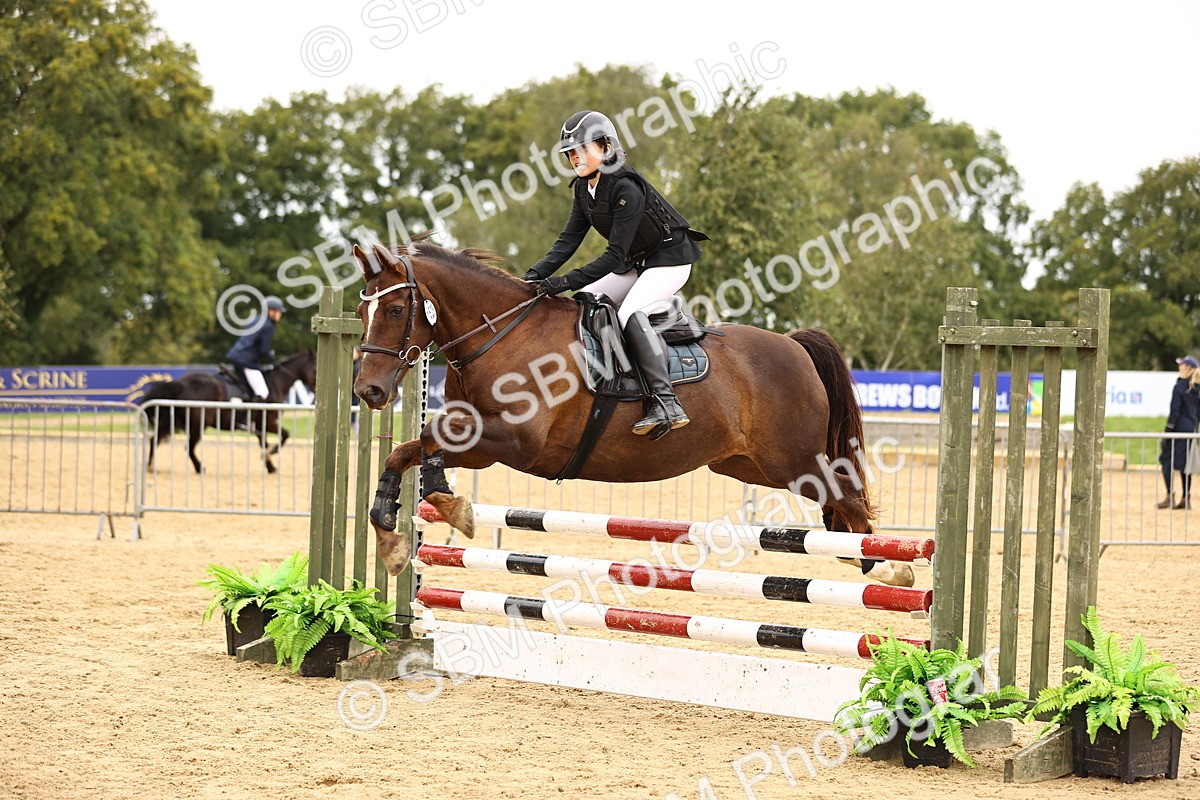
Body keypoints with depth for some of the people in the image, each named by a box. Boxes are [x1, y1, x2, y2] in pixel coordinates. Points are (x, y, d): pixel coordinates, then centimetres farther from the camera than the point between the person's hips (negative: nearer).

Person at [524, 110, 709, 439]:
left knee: (629, 313, -30)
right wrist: (536, 275, -14)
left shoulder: (626, 188, -27)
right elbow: (569, 239, 0)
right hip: (636, 264, 10)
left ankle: (667, 405, -39)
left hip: (670, 258, -10)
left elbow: (615, 255, -29)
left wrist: (567, 281, -33)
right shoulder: (583, 188, 0)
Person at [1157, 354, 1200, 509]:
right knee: (1185, 463, 11)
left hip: (1179, 427, -7)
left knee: (1167, 461, -2)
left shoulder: (1180, 387, -13)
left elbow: (1174, 411, -15)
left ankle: (1170, 497, -9)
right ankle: (1186, 499, 10)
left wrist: (1167, 432, -11)